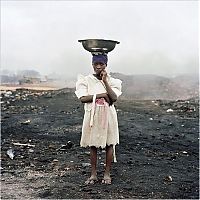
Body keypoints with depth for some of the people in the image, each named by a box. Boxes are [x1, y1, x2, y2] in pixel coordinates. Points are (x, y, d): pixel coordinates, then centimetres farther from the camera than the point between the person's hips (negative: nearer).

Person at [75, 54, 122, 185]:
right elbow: (83, 98, -13)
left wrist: (105, 81, -17)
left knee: (109, 144, 5)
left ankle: (107, 174, 17)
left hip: (108, 116, 0)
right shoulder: (86, 80, 0)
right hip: (92, 116, 0)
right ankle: (93, 174, 17)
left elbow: (114, 98, -14)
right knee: (93, 145, 6)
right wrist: (102, 95, -17)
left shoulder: (111, 81, 1)